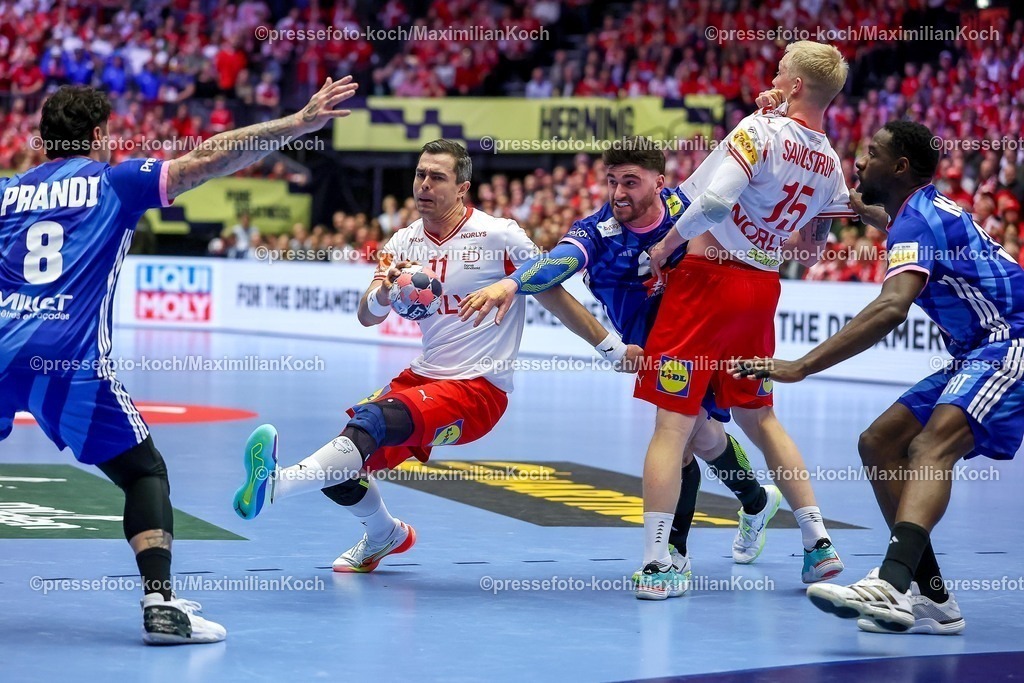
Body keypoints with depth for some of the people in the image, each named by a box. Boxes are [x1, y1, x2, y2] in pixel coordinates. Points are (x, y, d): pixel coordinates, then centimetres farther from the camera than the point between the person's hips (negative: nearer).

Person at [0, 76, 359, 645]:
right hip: (71, 360, -3)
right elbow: (211, 158, 6)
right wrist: (300, 123, 6)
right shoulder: (116, 181, 10)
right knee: (145, 473, 8)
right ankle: (162, 604, -8)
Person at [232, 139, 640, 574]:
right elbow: (367, 318, -2)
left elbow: (554, 297, 2)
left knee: (368, 420, -31)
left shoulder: (499, 236, -8)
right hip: (425, 377, 7)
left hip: (478, 391, -6)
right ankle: (384, 535, 29)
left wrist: (616, 350, 6)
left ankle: (275, 484, -50)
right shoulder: (405, 243, 7)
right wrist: (381, 297, -26)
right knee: (338, 467, -1)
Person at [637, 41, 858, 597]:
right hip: (763, 287, 7)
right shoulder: (830, 165, 6)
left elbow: (714, 201, -24)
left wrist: (664, 248, -10)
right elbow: (811, 252, 14)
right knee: (760, 418, 22)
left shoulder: (761, 128, -13)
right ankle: (818, 543, 19)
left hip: (709, 278, -6)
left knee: (674, 424, -4)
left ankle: (656, 561, -9)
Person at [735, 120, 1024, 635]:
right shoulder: (928, 211, 17)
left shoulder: (917, 219, -14)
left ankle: (891, 586, -53)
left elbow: (891, 309, -31)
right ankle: (931, 598, 2)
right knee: (880, 443, 6)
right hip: (977, 356, 11)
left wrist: (801, 366, -35)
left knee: (932, 445, -31)